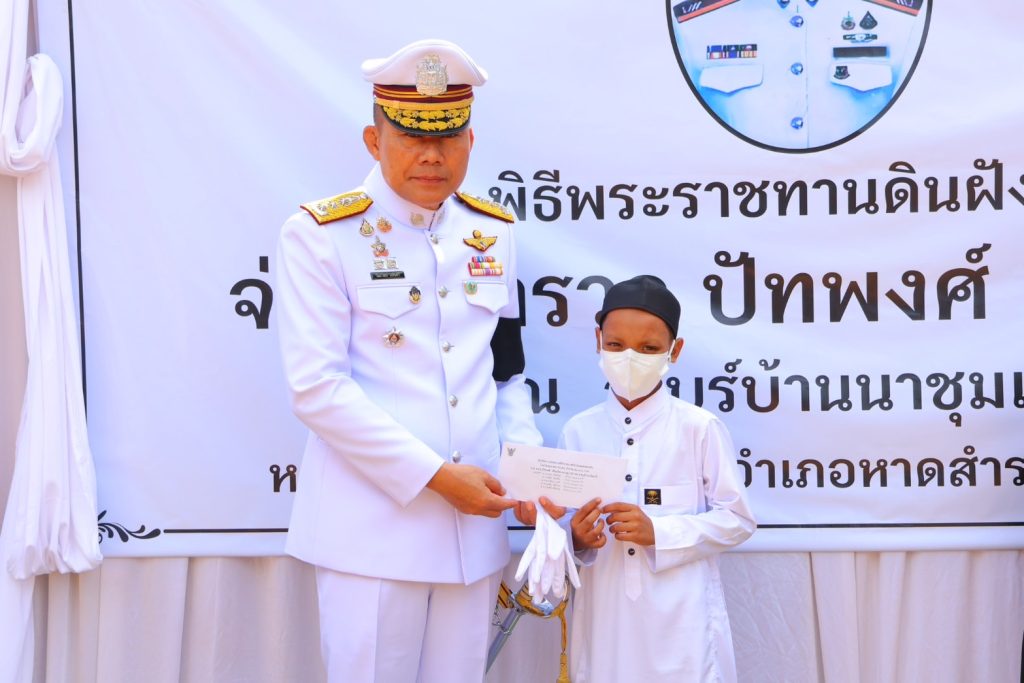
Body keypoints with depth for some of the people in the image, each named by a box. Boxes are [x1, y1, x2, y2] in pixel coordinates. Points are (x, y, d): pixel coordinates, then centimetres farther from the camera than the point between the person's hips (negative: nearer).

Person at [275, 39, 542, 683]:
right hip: (373, 523, -5)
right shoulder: (321, 235, -7)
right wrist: (435, 476, -16)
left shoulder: (494, 232, 10)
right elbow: (317, 386, -14)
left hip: (474, 522, 5)